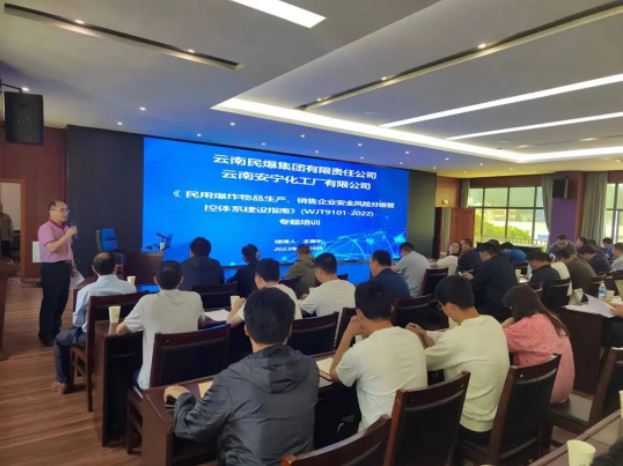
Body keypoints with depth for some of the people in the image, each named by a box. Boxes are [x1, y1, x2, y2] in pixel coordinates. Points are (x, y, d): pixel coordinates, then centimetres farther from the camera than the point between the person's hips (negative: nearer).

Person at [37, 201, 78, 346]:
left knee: (62, 300, 14)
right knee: (50, 301, -1)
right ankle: (45, 334, 11)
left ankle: (55, 330, 28)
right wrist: (68, 235, -26)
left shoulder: (65, 228, 13)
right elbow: (52, 248, -26)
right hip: (52, 268, -8)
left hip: (65, 266, 8)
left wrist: (72, 265, 16)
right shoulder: (46, 228, -13)